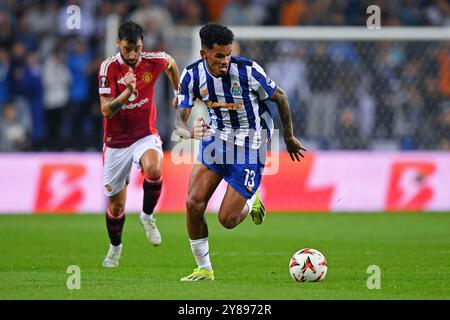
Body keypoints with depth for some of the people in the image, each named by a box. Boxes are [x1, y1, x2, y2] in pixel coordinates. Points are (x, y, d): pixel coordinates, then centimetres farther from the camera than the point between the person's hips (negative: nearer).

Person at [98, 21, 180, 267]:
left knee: (153, 169, -35)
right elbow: (106, 110, -22)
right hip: (116, 143, 0)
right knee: (115, 205, 8)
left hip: (145, 135, 0)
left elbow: (171, 64, 17)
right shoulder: (109, 67, -16)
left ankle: (147, 216, -7)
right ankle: (115, 247, 38)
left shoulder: (153, 61, -9)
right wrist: (127, 91, -37)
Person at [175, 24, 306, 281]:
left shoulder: (248, 70, -21)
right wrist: (190, 132, -38)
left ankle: (251, 201, 29)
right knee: (193, 204, -12)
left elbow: (280, 97, -5)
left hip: (250, 146, -3)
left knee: (228, 220, -8)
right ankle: (204, 269, 6)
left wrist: (289, 137, 7)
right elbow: (179, 120, -12)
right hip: (216, 138, 4)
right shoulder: (193, 75, -11)